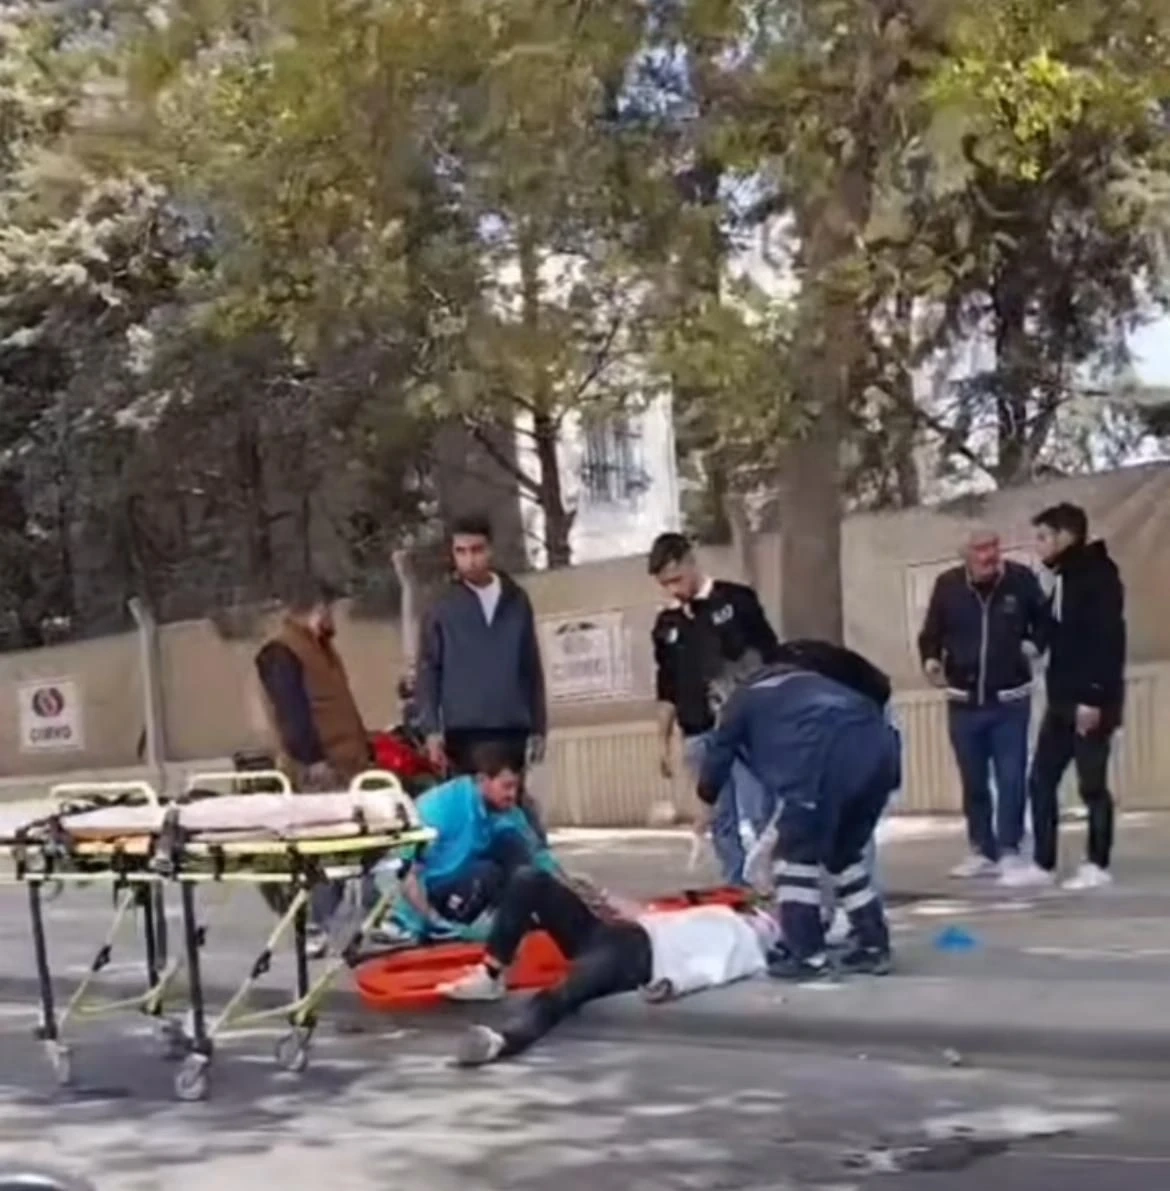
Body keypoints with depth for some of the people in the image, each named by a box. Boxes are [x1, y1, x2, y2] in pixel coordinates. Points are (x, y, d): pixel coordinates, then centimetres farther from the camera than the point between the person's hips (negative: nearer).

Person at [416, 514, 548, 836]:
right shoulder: (443, 607, 2)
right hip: (463, 729, -2)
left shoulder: (517, 600, 8)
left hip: (512, 728, 2)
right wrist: (432, 729, -9)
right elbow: (428, 671, 1)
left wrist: (538, 726, 8)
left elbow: (532, 668, 11)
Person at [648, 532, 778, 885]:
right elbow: (666, 689, 18)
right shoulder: (666, 624, 12)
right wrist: (663, 741, 15)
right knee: (722, 822, 6)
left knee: (756, 816, -9)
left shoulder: (736, 600, 0)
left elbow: (770, 658, 0)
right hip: (698, 735, 4)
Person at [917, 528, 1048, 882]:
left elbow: (1044, 622, 6)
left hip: (1010, 701, -2)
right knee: (973, 781, 11)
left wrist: (1035, 644, -13)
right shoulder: (948, 585, -4)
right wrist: (931, 660, -14)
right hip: (964, 702, 2)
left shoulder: (1021, 580, -7)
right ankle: (982, 851, 22)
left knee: (1011, 780, -4)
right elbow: (931, 633, 5)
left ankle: (1009, 851, 5)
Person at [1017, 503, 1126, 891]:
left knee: (1092, 784, -1)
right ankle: (1043, 864, 13)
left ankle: (1097, 866, 8)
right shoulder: (1065, 579, 16)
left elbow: (1108, 642, -19)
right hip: (1062, 701, 9)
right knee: (1041, 780, 7)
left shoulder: (1098, 577, -12)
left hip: (1090, 702, -9)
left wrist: (1093, 698, -23)